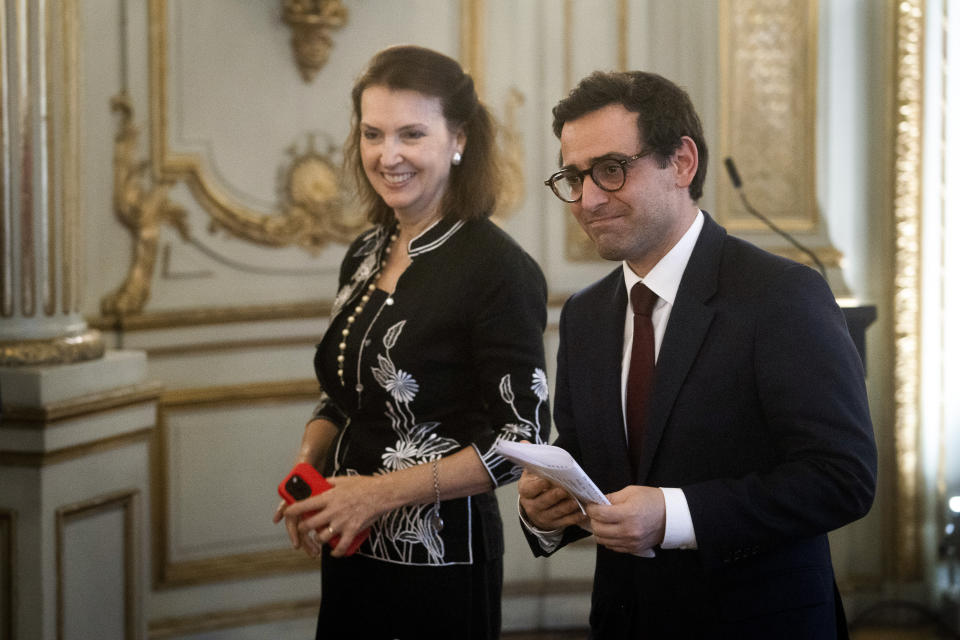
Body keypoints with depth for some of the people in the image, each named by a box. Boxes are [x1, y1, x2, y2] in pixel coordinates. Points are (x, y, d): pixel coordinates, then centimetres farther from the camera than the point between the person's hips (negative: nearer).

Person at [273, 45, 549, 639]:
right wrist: (305, 468, -2)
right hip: (351, 552, 7)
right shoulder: (366, 256, 7)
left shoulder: (498, 268, -14)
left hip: (442, 561, -6)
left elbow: (522, 438, -16)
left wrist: (384, 491, -18)